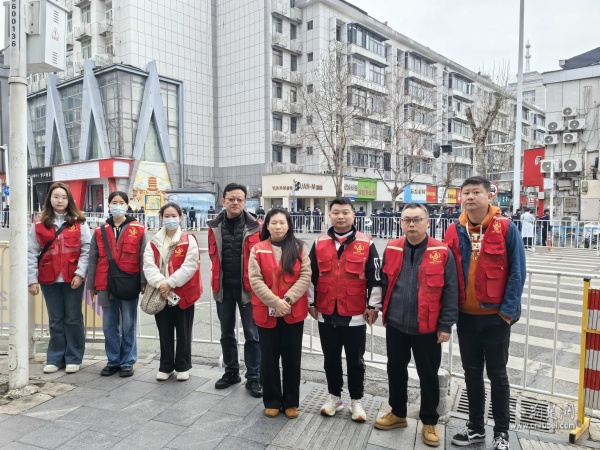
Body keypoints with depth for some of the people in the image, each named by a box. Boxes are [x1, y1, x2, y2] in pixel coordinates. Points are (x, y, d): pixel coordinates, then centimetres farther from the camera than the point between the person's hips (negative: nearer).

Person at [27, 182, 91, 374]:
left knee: (73, 319, 7)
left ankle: (73, 358, 16)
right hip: (49, 279, 2)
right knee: (55, 320, 11)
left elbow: (87, 250, -4)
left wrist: (80, 273, -13)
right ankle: (55, 358, 21)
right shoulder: (39, 224, 5)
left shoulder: (79, 223, 1)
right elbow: (31, 254, 2)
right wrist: (32, 279, -4)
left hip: (73, 278, -1)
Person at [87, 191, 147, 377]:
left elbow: (143, 257, -1)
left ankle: (127, 362, 18)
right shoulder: (100, 231, 8)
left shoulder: (138, 230, 0)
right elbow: (93, 259, 10)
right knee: (109, 326, 11)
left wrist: (143, 281, -8)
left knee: (128, 325, 5)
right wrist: (92, 284, 7)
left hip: (129, 284, -3)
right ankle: (113, 361, 24)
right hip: (106, 285, 3)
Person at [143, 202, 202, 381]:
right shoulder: (153, 242, 8)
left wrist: (170, 283, -17)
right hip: (161, 294, 3)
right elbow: (149, 266, -4)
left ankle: (183, 366, 22)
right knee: (164, 332, 12)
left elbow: (189, 266, -13)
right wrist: (160, 284, -19)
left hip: (183, 293, -3)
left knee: (183, 332, 8)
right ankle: (166, 366, 26)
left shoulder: (189, 240, -3)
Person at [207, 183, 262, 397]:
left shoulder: (255, 227, -7)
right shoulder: (215, 226, 2)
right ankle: (231, 371, 33)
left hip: (247, 287, -3)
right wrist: (218, 280, 7)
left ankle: (253, 378, 17)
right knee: (226, 333, 16)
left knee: (251, 334, 4)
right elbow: (213, 255, 10)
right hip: (223, 287, 4)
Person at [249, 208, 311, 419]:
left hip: (294, 312, 0)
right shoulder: (257, 250, -1)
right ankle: (272, 402, 27)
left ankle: (291, 402, 26)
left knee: (292, 358, 10)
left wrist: (288, 299, -17)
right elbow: (255, 280, -8)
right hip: (266, 313, 0)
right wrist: (275, 302, -17)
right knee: (269, 358, 9)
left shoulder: (300, 248, 1)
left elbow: (305, 277, -6)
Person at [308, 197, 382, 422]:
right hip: (326, 314, 3)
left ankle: (356, 401, 28)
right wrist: (311, 303, 7)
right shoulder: (319, 244, 2)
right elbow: (311, 276, 8)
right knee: (331, 359, 16)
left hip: (355, 315, -2)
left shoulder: (366, 244, -5)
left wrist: (373, 305, -3)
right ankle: (334, 397, 33)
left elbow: (375, 278, -2)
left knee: (355, 360, 11)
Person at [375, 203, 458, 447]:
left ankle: (429, 422, 31)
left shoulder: (442, 253, -9)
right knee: (395, 370, 17)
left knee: (428, 375, 12)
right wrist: (383, 312, 11)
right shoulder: (391, 249, 1)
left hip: (427, 328, -3)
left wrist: (446, 325, -8)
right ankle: (398, 413, 37)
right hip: (395, 324, 3)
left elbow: (450, 292, -7)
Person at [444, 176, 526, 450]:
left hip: (496, 315, -3)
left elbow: (517, 271, -9)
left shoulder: (506, 228, -9)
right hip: (465, 315, 4)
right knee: (472, 372, 15)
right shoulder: (454, 232, 1)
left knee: (497, 373, 10)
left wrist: (509, 309, -12)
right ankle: (475, 427, 31)